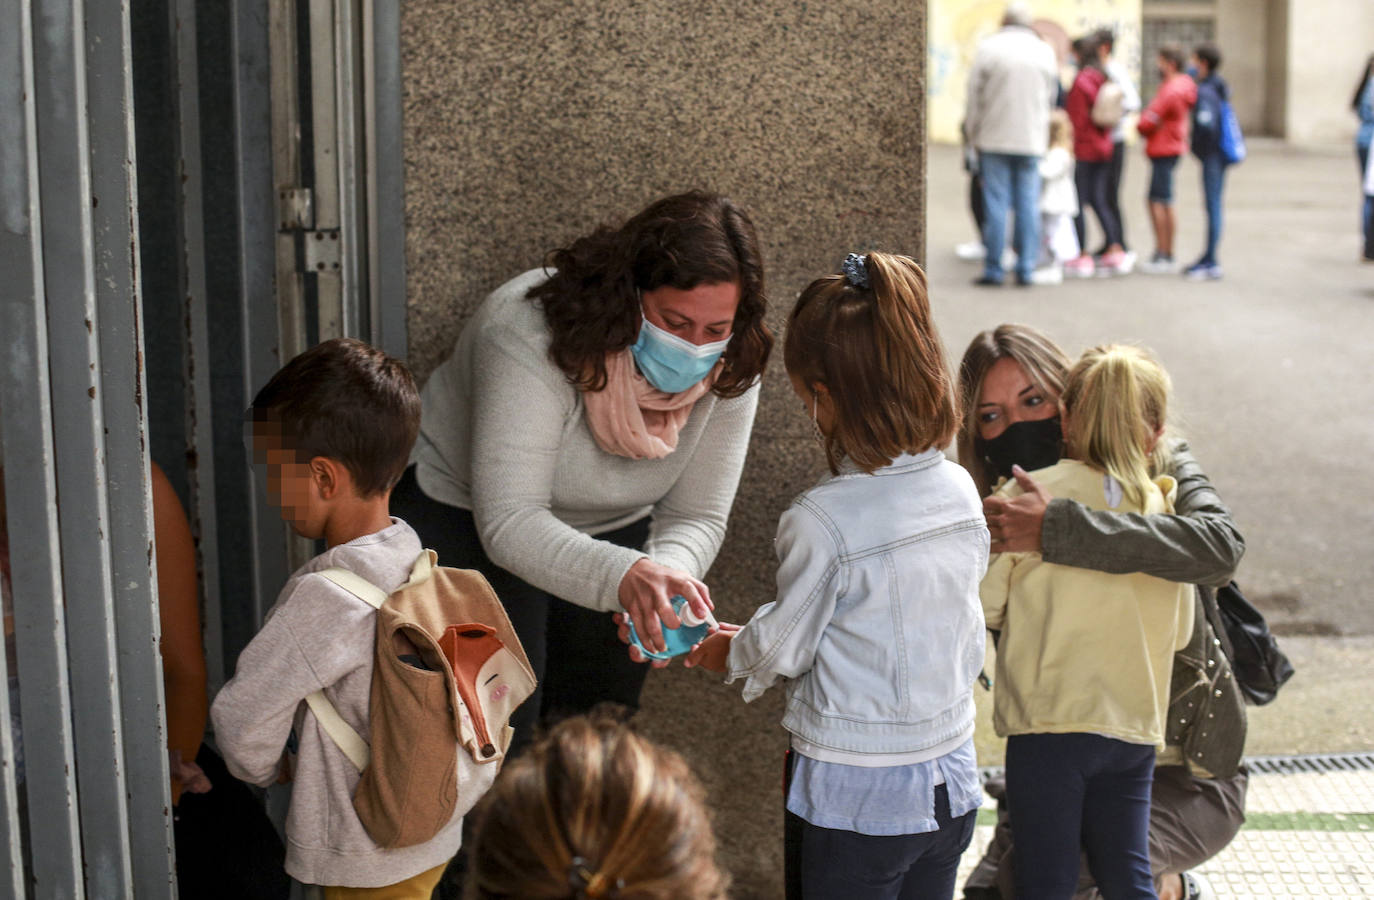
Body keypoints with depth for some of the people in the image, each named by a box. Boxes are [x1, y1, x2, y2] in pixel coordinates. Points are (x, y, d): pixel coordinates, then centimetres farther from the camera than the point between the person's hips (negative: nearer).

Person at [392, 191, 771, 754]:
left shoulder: (728, 372, -21)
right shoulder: (532, 334, -36)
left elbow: (697, 517, -17)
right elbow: (508, 521, -40)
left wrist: (668, 573, -41)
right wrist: (623, 575, -56)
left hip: (612, 528, 5)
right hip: (465, 517, -4)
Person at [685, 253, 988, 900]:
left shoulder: (820, 521, -23)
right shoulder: (960, 492, -3)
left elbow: (782, 648, -9)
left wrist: (729, 653, 13)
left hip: (857, 796, -6)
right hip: (950, 780, 6)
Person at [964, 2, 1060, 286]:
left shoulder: (988, 48, -4)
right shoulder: (1045, 51, 4)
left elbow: (975, 96, 0)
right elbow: (1050, 98, 12)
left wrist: (974, 135, 10)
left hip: (995, 138, -2)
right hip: (1032, 140, 2)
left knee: (995, 204, 0)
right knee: (1028, 204, 4)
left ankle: (993, 268, 1)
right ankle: (1026, 268, 4)